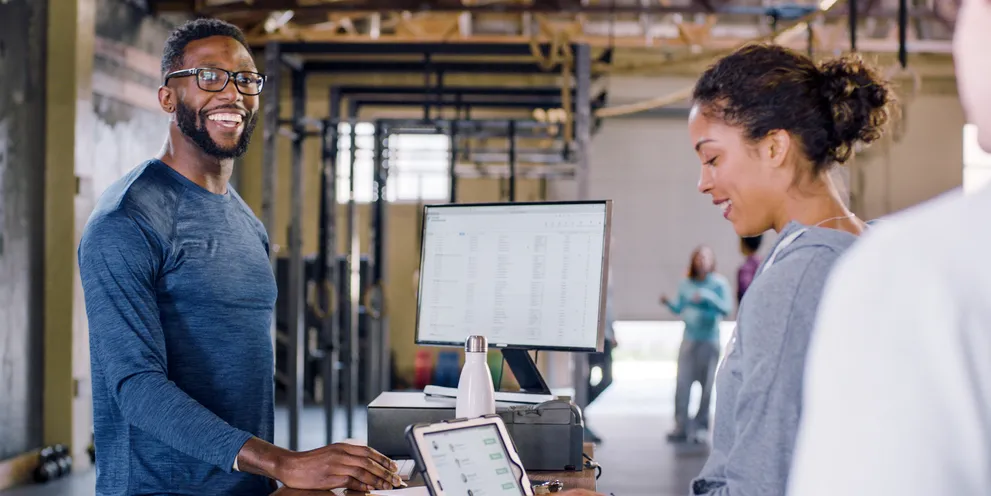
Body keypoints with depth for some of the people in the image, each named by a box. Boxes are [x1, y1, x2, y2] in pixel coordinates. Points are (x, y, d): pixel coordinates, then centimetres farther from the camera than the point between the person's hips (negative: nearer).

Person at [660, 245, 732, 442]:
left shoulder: (719, 284, -2)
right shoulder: (686, 284, 8)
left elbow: (726, 308, -10)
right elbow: (679, 308, 13)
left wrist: (708, 297, -22)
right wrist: (667, 303, -7)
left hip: (710, 340, -2)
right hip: (689, 339, 2)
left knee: (707, 383, 2)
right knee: (682, 383, -4)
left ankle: (700, 423, 15)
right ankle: (680, 427, -1)